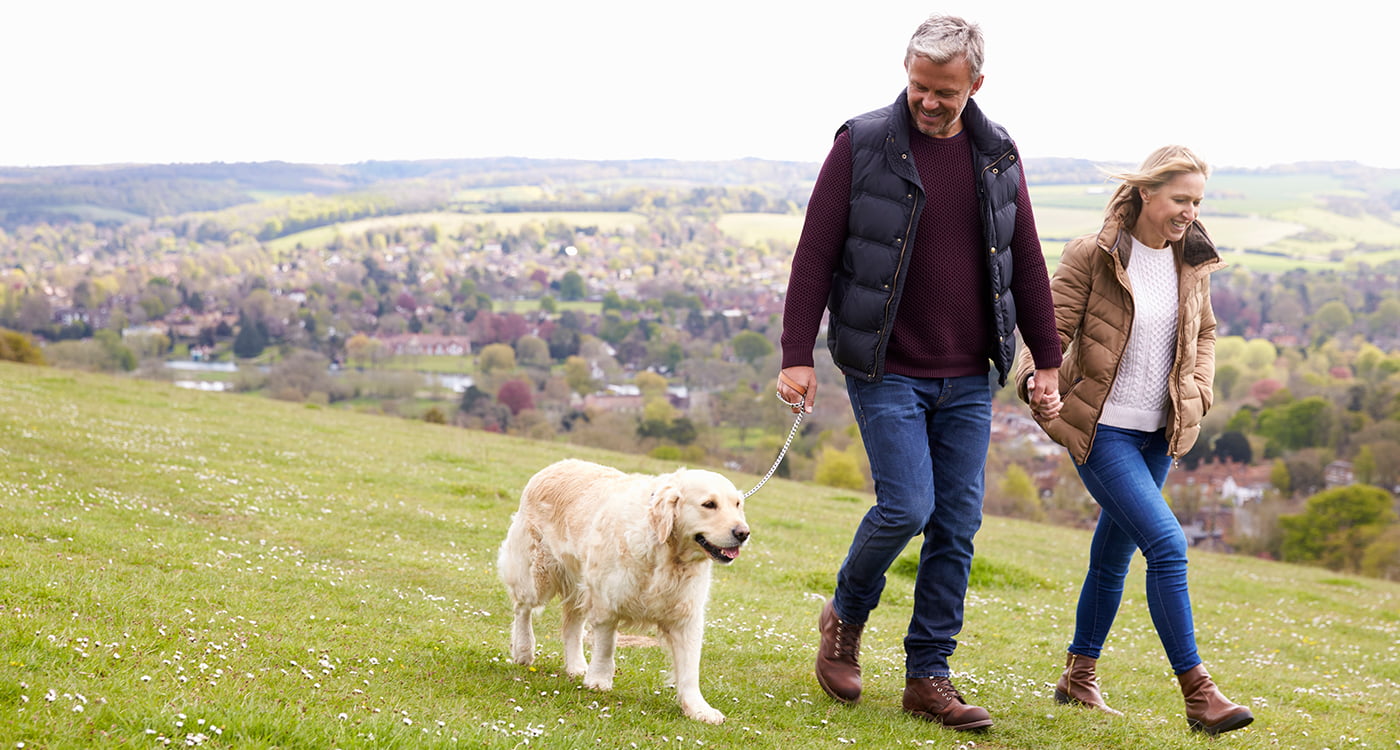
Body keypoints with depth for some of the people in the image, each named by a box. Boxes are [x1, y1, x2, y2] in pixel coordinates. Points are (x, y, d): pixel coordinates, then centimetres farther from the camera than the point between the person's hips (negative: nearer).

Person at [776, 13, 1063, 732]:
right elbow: (814, 255, -6)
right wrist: (797, 356, -11)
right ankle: (845, 616, 16)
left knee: (957, 524, 3)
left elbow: (1026, 262, 12)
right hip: (885, 371, -4)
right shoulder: (862, 146, -6)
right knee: (906, 505, -13)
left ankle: (928, 677, 14)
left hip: (967, 380, 4)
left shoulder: (997, 156, 6)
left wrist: (1047, 361, 11)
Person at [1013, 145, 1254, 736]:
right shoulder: (1092, 256, -11)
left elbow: (1204, 332, 21)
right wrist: (1037, 382, -30)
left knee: (1114, 552, 15)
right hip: (1102, 428, -6)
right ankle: (1197, 692, -11)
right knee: (1166, 544, -17)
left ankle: (1079, 675, 30)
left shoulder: (1191, 263, 6)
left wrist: (1198, 392, 5)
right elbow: (1052, 328, -10)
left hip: (1158, 434, 6)